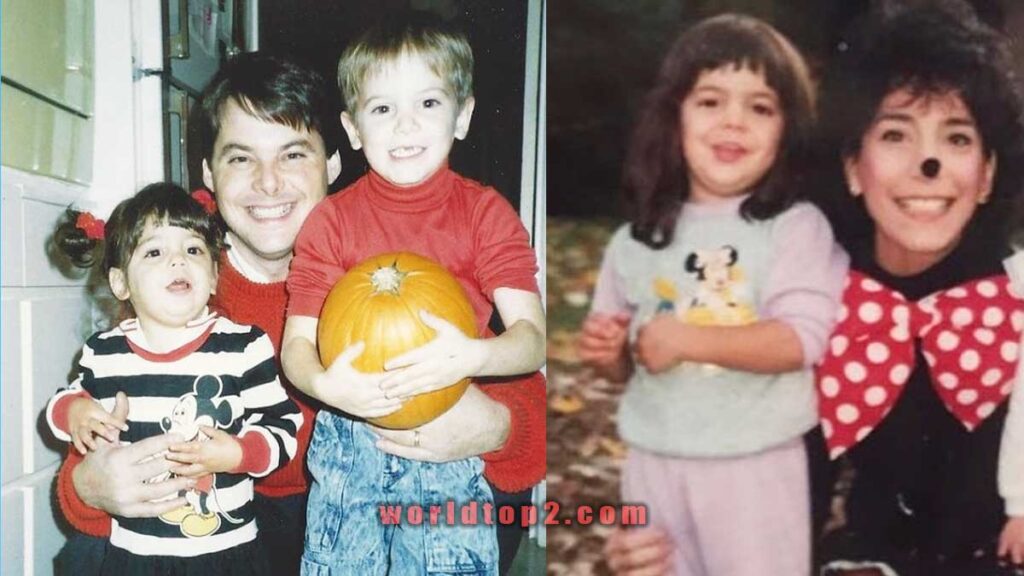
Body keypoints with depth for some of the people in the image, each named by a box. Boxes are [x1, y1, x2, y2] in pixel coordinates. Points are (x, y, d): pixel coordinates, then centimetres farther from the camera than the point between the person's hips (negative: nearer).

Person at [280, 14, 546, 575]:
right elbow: (296, 343, -4)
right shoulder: (330, 220, -1)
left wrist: (471, 356, -33)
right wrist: (325, 383, -27)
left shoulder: (485, 213, -4)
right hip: (347, 450, 1)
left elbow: (532, 337, -11)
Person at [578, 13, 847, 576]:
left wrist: (685, 338, -22)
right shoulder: (636, 240, 3)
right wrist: (605, 351, -10)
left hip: (756, 467, -3)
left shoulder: (795, 227, -8)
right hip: (654, 463, 4)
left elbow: (801, 340, -19)